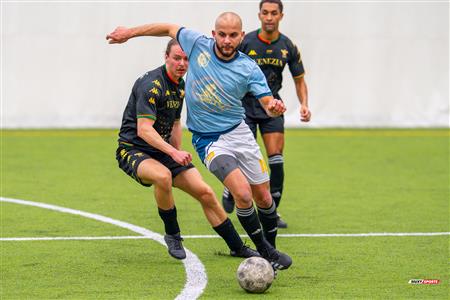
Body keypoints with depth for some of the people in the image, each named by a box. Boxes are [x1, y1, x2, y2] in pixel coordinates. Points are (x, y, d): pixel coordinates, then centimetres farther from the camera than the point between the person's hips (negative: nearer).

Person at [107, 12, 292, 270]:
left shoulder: (249, 69, -10)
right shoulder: (198, 44, -9)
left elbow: (268, 103, -15)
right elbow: (169, 28, 8)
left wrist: (275, 107, -39)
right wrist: (130, 32, 13)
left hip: (239, 132, 2)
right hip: (209, 140, -2)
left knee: (263, 198, 8)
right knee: (243, 193, -21)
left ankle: (271, 249, 33)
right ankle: (264, 252, -7)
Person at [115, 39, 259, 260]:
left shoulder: (180, 85, 9)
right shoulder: (152, 84, -20)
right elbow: (144, 129, -28)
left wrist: (179, 155, 15)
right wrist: (173, 153, -36)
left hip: (163, 150, 8)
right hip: (133, 151, -8)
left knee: (204, 192, -2)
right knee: (163, 176, -38)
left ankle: (237, 247, 11)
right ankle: (172, 236, -16)